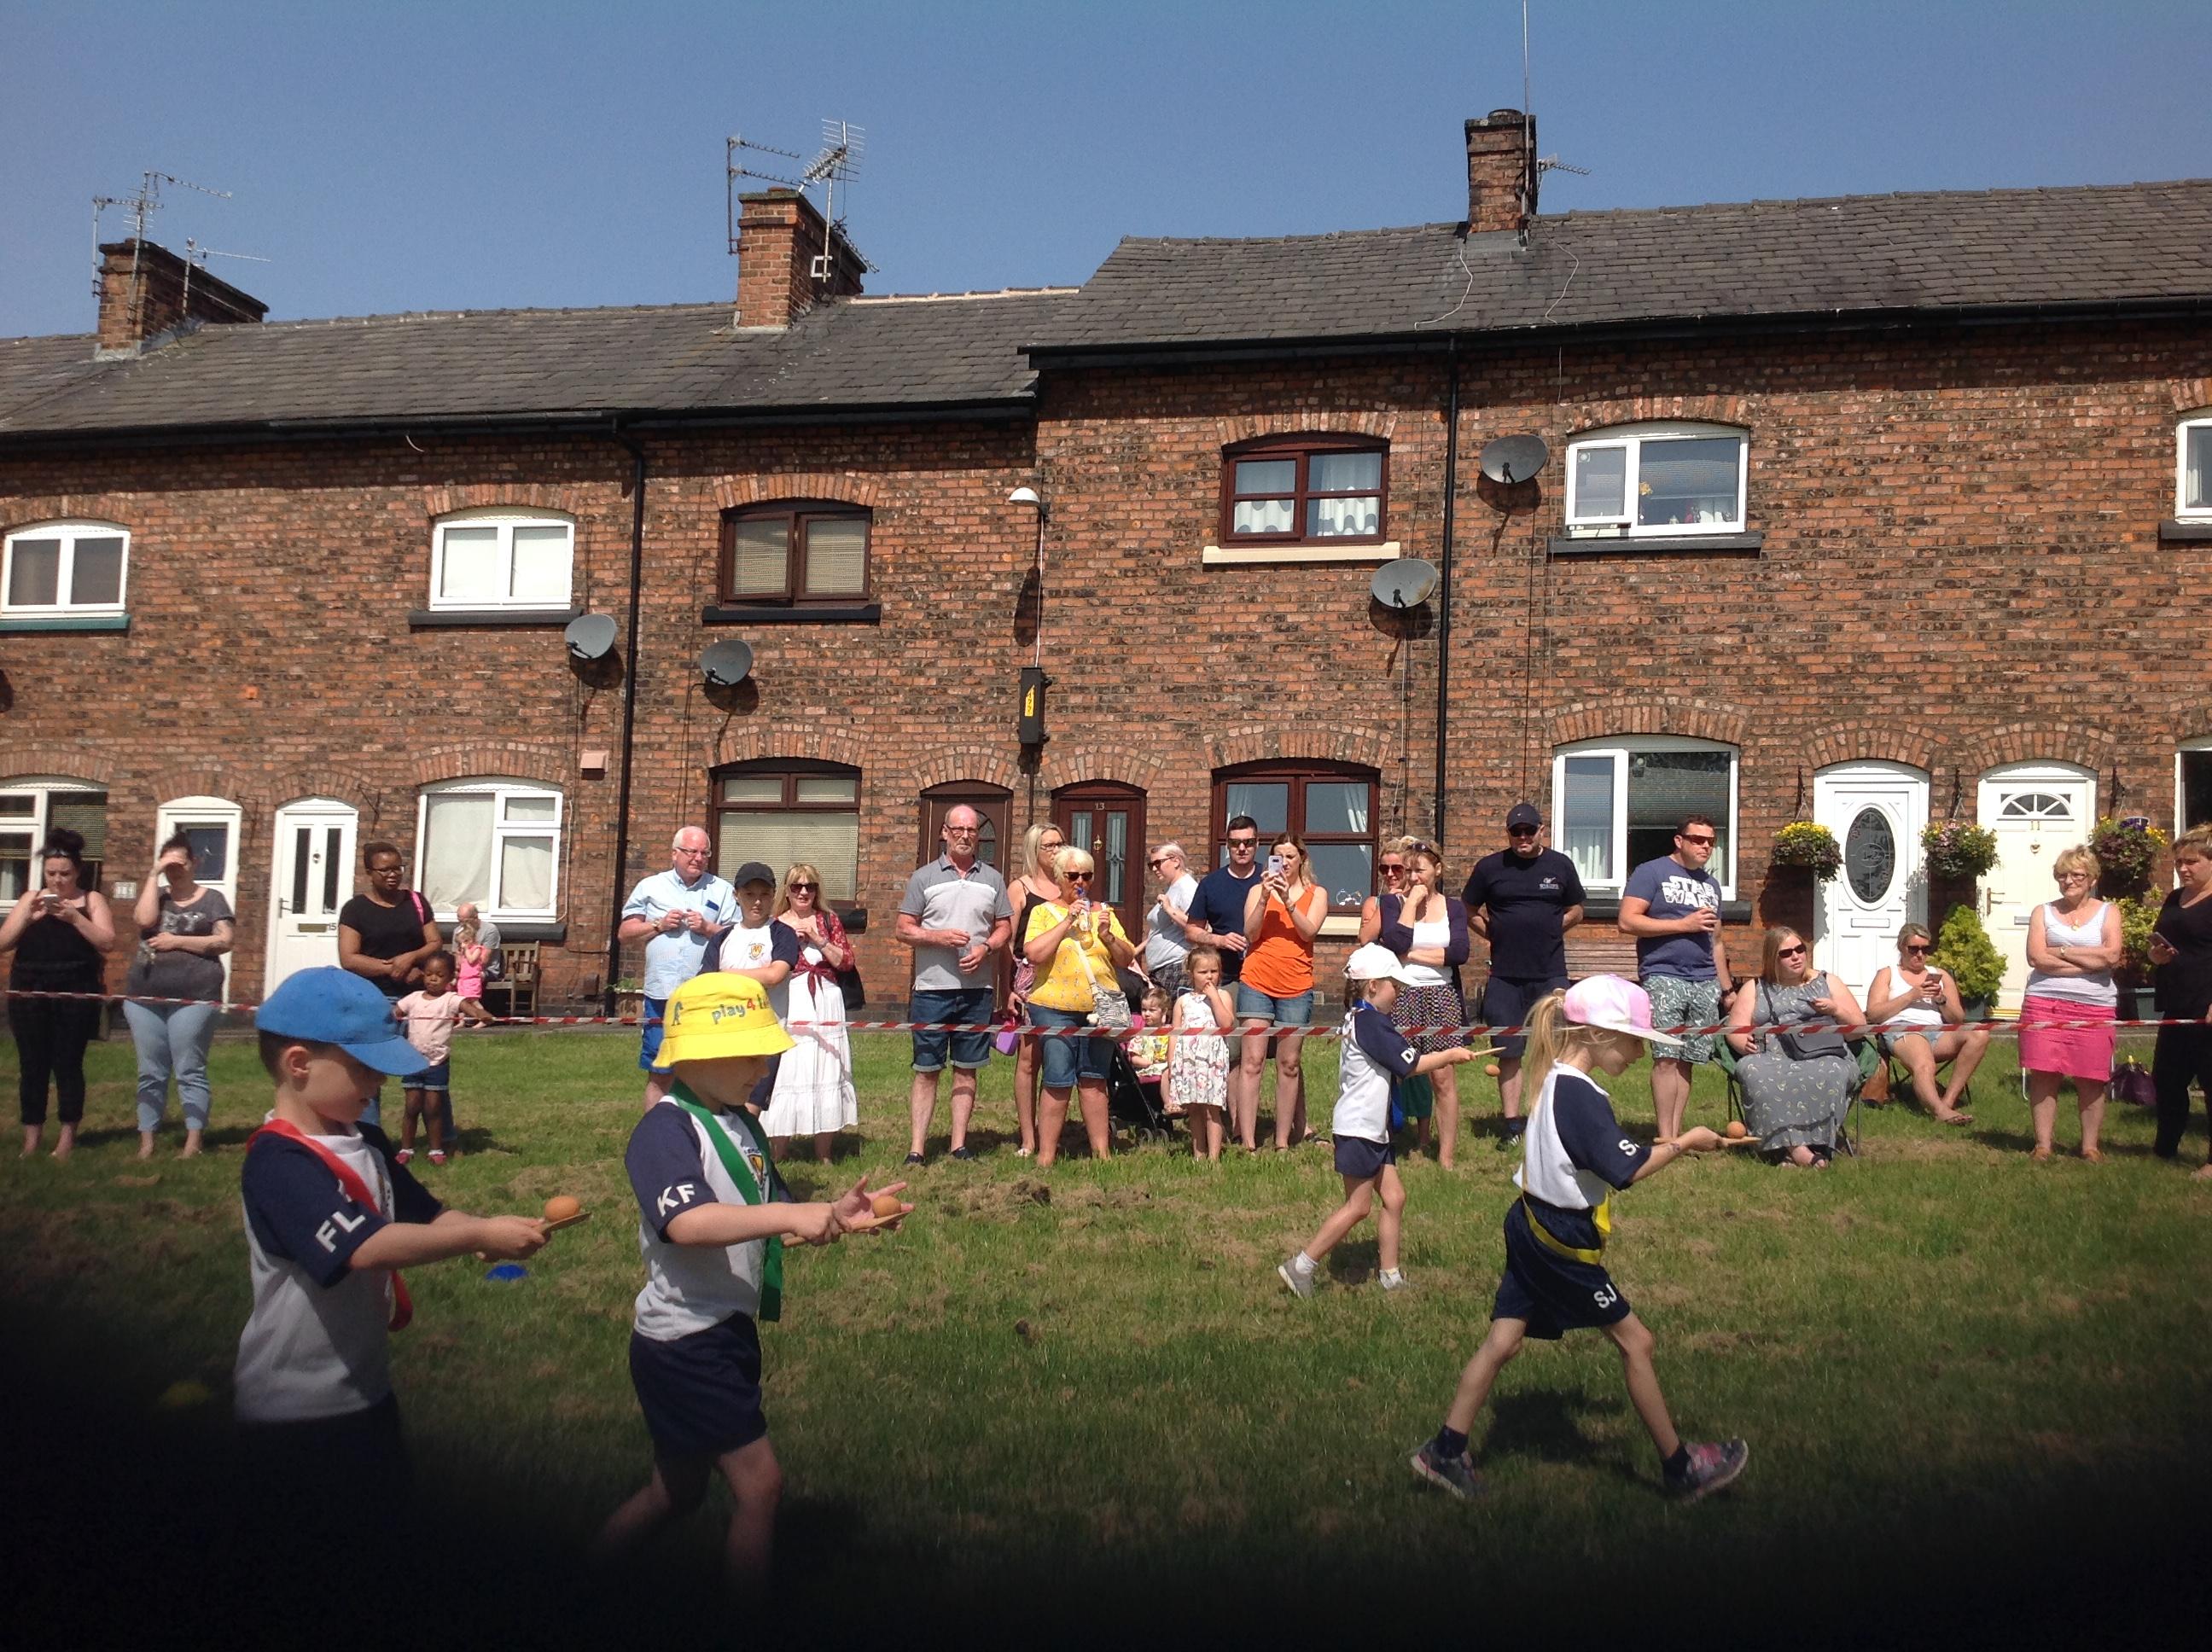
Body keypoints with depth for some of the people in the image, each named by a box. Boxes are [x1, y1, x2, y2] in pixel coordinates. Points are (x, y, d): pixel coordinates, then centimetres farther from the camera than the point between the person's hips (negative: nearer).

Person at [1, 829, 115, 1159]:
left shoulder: (91, 900, 5)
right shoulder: (30, 898, 11)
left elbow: (107, 942, -6)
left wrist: (75, 917, -17)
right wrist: (27, 918, -11)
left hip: (75, 993, -2)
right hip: (30, 992, 2)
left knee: (68, 1063, -1)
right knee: (32, 1064, 2)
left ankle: (68, 1134, 7)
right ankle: (32, 1135, 8)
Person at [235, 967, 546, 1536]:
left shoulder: (365, 1143, 3)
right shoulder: (277, 1164, -24)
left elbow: (426, 1214, 9)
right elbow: (365, 1247, -34)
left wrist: (495, 1232, -11)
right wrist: (480, 1236, -32)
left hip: (364, 1388, 8)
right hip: (293, 1410, -8)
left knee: (382, 1523, 22)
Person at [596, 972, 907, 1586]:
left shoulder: (740, 1123, 10)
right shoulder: (665, 1130, -18)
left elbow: (762, 1226, 15)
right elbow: (685, 1224, -34)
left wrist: (834, 1215, -3)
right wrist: (789, 1214, -39)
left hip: (727, 1333, 9)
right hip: (684, 1342, -9)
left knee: (678, 1491, 21)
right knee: (759, 1483, -6)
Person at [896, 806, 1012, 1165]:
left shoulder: (992, 879, 11)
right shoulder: (924, 877, 3)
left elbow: (1005, 927, 13)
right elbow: (904, 929, 2)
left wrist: (985, 948, -7)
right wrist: (939, 936, -15)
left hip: (977, 990, 3)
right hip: (932, 989, -2)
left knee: (967, 1069, 7)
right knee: (926, 1070, 0)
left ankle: (959, 1147, 13)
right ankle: (915, 1151, 3)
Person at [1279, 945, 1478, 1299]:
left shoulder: (1358, 1019, 13)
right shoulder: (1370, 1022, -18)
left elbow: (1395, 1069, 17)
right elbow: (1410, 1064, -18)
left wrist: (1435, 1060, 7)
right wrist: (1451, 1054, -5)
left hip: (1374, 1128, 10)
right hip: (1358, 1129, -10)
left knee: (1394, 1198, 11)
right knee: (1358, 1206, -3)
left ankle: (1390, 1275, 18)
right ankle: (1301, 1267, 2)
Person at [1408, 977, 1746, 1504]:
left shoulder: (1554, 1082, 8)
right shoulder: (1580, 1094, -22)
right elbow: (1623, 1170, -26)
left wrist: (1654, 1148, 10)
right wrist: (1682, 1144, -14)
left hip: (1534, 1230, 9)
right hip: (1562, 1243, -9)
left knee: (1502, 1342, 11)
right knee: (1635, 1341, 4)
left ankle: (1446, 1452, 14)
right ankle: (1681, 1469, 17)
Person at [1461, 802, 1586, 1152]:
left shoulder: (1560, 865, 5)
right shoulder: (1489, 867, 3)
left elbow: (1575, 912, 15)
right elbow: (1470, 913, 12)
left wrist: (1545, 933, 7)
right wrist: (1497, 935, 2)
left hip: (1551, 975, 0)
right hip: (1505, 977, 0)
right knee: (1509, 1053, 5)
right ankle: (1511, 1124, 13)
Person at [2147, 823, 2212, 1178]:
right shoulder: (2174, 900, 17)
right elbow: (2157, 951, 27)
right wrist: (2157, 954, 3)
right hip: (2177, 1008, 8)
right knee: (2166, 1078, 14)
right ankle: (2164, 1147, 27)